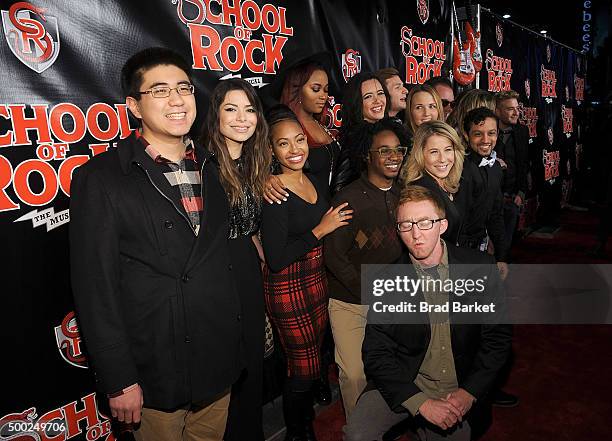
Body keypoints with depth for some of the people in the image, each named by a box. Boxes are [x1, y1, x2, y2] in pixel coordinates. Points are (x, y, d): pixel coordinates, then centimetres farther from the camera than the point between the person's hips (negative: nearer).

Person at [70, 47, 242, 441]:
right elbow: (95, 287, -13)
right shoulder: (100, 178, -12)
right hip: (154, 375, -5)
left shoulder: (213, 168, 4)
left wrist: (241, 339, 10)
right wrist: (118, 380, -13)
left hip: (219, 364, 5)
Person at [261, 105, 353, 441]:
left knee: (312, 362, 19)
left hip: (318, 280, 7)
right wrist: (321, 230, -19)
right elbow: (276, 259, -24)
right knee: (303, 368, 7)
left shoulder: (316, 183, 4)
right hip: (287, 289, -7)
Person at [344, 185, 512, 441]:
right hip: (403, 385, -1)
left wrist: (469, 393, -9)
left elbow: (498, 336, -1)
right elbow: (376, 354, -8)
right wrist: (420, 403, -17)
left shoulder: (480, 268, -8)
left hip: (461, 393, 2)